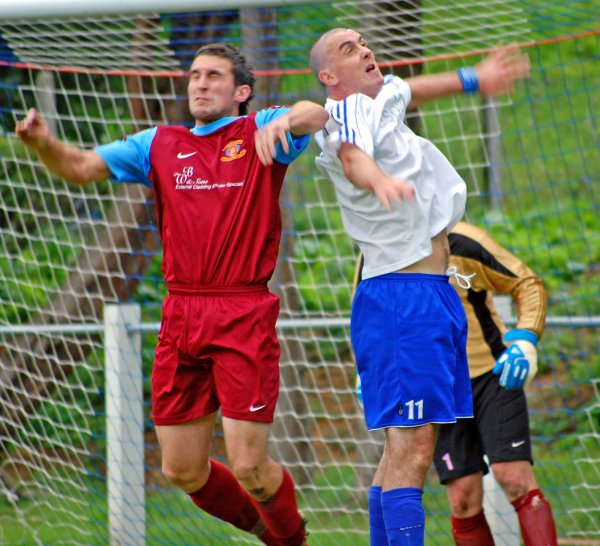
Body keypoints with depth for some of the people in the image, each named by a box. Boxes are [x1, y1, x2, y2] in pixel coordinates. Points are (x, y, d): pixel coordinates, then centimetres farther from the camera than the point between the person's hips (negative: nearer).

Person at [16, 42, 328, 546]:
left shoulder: (260, 132, 4)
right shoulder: (160, 145, 16)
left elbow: (315, 115, -14)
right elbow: (81, 168, 10)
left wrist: (286, 121, -37)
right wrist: (44, 144, -11)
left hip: (244, 318, -4)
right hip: (181, 317, 5)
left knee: (248, 468, -9)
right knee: (183, 471, 5)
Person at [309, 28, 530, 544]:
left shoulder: (383, 98, 16)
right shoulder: (347, 112, -14)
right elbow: (352, 157, -37)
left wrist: (472, 79, 48)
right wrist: (377, 177, -58)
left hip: (434, 294, 10)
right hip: (402, 296, -10)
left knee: (404, 448, 12)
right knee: (412, 448, -18)